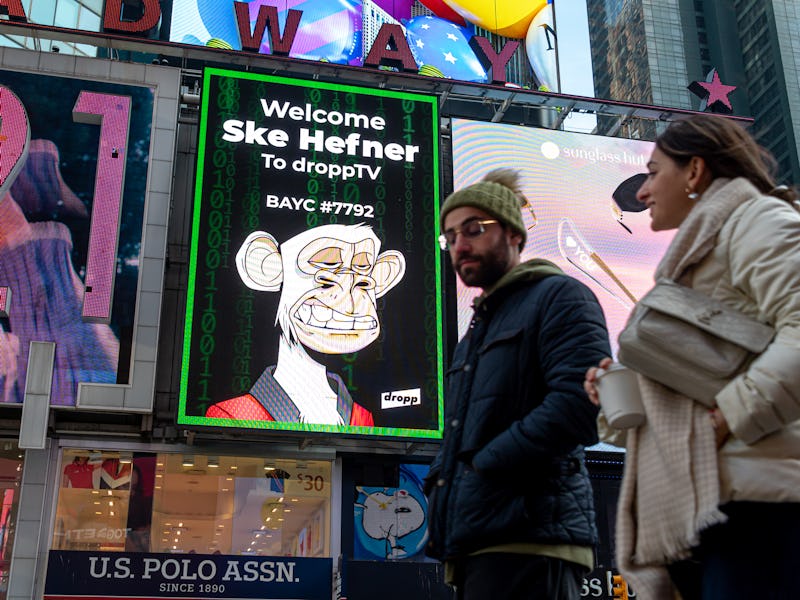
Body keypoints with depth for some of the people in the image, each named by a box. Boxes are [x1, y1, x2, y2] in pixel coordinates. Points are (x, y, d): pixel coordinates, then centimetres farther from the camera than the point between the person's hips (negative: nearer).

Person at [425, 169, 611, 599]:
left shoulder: (558, 297, 0)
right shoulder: (478, 330, 28)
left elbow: (580, 403, -16)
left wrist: (485, 462, -13)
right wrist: (441, 480, 9)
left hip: (528, 541, -9)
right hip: (474, 546, 9)